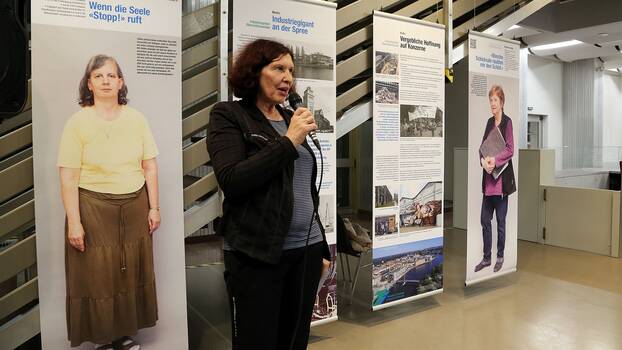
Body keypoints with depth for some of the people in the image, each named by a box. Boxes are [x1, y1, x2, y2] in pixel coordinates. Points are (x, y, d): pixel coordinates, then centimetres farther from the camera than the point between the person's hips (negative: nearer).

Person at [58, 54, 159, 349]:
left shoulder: (136, 118, 2)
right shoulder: (77, 122, -6)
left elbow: (150, 167, 5)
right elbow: (68, 178, -8)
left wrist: (154, 207, 2)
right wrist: (74, 222, -12)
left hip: (135, 207, 3)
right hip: (94, 209, -3)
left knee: (132, 273, 12)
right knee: (97, 276, 6)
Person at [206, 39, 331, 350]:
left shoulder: (292, 120, 14)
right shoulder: (228, 116, -2)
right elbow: (232, 182, -17)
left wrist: (322, 246, 18)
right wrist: (288, 142, -15)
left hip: (306, 249, 6)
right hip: (257, 254, -5)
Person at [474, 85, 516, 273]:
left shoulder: (507, 122, -7)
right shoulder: (489, 122, 13)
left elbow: (510, 150, -13)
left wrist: (495, 160, -24)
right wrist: (483, 160, -10)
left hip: (502, 176, -6)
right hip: (488, 177, 6)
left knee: (500, 220, 5)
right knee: (485, 219, 8)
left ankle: (500, 257, 20)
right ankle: (487, 257, 20)